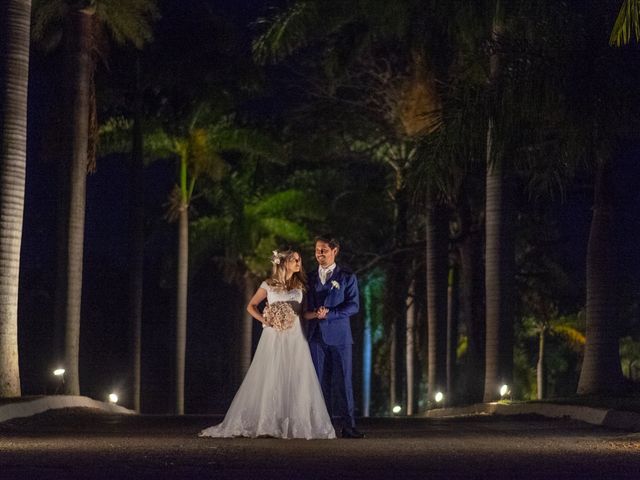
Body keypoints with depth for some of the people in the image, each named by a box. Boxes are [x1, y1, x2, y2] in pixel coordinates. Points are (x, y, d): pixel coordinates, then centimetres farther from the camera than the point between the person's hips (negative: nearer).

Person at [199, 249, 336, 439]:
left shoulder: (300, 285, 9)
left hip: (295, 338, 2)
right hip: (273, 336, -2)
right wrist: (264, 320, -7)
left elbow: (304, 311, 14)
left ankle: (296, 425, 4)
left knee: (296, 382, -2)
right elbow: (251, 306, 8)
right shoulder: (268, 285, 2)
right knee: (268, 381, -2)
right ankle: (263, 424, 3)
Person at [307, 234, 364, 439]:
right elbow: (305, 306, 18)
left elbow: (353, 305, -5)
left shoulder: (347, 277, 5)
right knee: (320, 382, 1)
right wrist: (314, 313, -2)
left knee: (343, 381, -5)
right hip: (316, 336, 3)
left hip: (339, 336, -3)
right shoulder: (309, 278, 15)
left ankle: (348, 426, -4)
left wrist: (329, 313, -14)